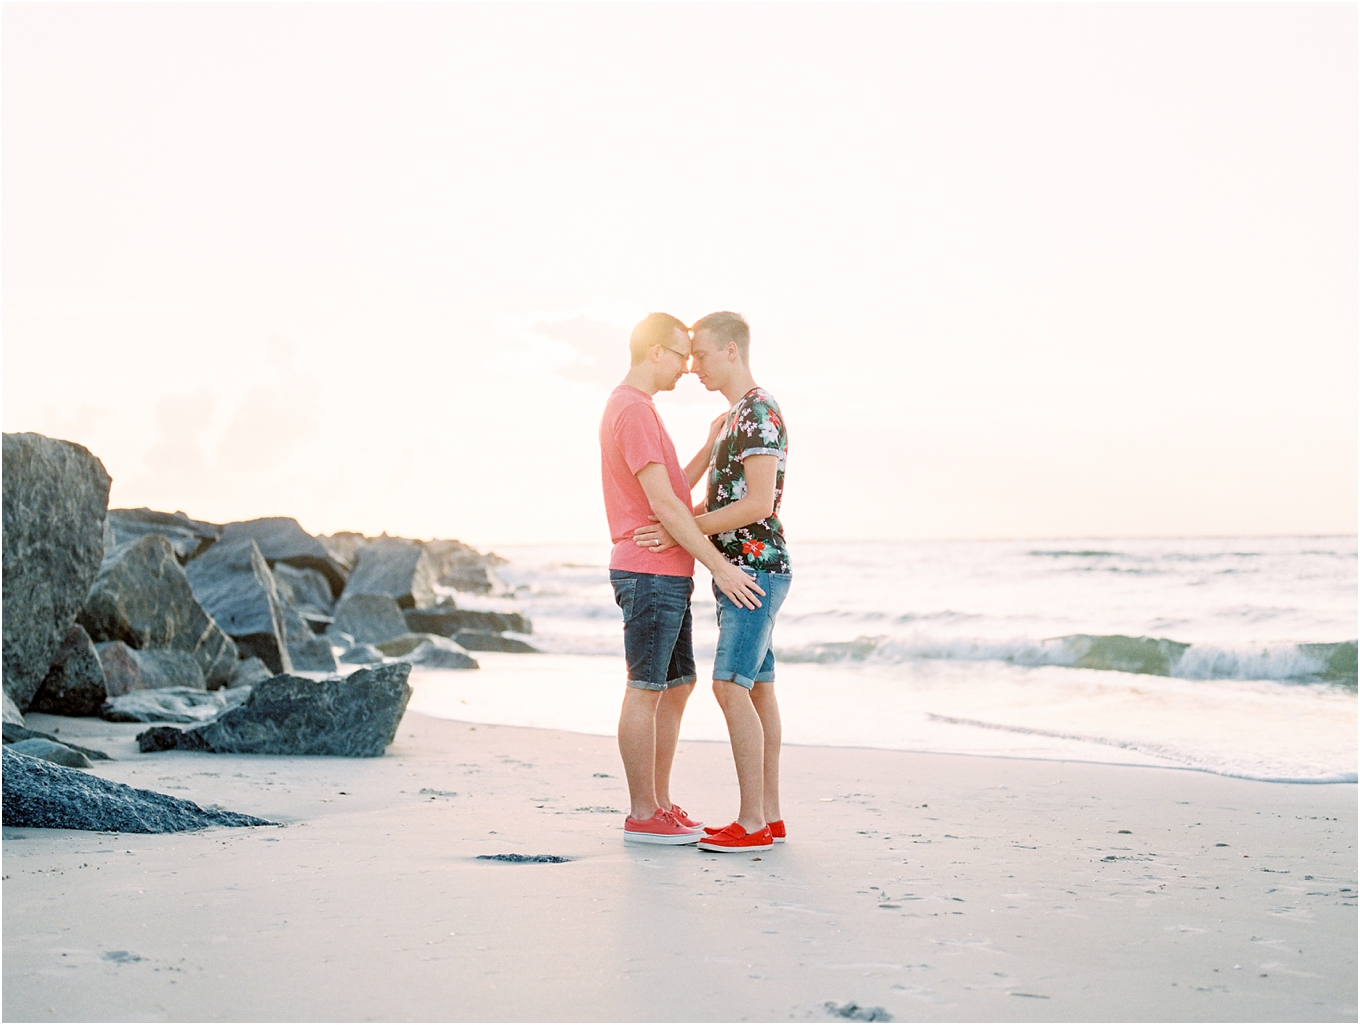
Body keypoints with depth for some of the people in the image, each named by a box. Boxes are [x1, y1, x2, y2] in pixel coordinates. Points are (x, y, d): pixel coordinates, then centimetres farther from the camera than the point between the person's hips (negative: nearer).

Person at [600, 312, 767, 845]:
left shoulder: (631, 408, 20)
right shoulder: (634, 411, -15)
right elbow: (663, 504, -20)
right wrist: (719, 566, -19)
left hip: (666, 575, 11)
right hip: (650, 572, -11)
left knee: (677, 685, 14)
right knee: (646, 691, -3)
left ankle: (660, 803, 20)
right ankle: (642, 814, 4)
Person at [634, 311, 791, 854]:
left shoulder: (760, 413, -15)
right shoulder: (730, 419, 17)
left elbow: (759, 504, -22)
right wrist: (663, 523, 11)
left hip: (754, 569, -10)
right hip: (740, 571, 10)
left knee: (730, 686, -12)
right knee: (757, 687, 9)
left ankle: (751, 824, -10)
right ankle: (770, 814, 13)